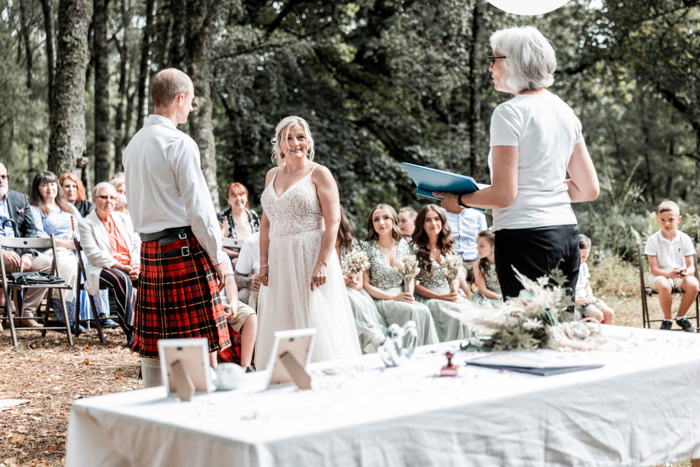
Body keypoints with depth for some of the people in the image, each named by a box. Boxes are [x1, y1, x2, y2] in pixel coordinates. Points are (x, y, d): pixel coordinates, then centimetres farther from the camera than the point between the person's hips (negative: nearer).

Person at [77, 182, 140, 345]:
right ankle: (131, 331, -42)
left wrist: (136, 265, -9)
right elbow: (93, 254, -7)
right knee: (122, 279, -39)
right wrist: (120, 266, -18)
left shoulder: (124, 219, 22)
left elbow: (137, 244, 12)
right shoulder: (86, 224, 7)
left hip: (130, 269, 4)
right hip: (103, 269, -4)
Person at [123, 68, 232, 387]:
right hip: (185, 247, -8)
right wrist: (218, 257, -7)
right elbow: (198, 207, -13)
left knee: (152, 342, 10)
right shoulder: (179, 143, -11)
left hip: (149, 250, 8)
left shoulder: (134, 144, 13)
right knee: (202, 341, -3)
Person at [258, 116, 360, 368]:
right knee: (282, 323, 5)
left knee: (316, 323, -6)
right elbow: (266, 222, 17)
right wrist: (264, 262, 7)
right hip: (280, 259, 5)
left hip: (311, 255, -5)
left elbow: (332, 222, -9)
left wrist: (322, 263, -19)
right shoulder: (272, 175, 15)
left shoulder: (319, 173, -1)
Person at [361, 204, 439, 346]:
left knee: (424, 310, -27)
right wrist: (393, 297, -15)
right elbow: (365, 285, -6)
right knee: (412, 311, -31)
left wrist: (409, 294, -7)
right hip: (380, 301, -4)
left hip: (402, 297, 4)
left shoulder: (403, 244, 11)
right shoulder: (367, 247, -3)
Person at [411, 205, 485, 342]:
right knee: (456, 318, -31)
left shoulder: (448, 246, 14)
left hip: (449, 296, 5)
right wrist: (440, 297, -14)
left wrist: (454, 293, -4)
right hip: (427, 298, -5)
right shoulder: (416, 248, -3)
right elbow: (414, 284, -6)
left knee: (473, 312, -24)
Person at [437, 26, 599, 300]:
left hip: (526, 237, -8)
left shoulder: (510, 113, -8)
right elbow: (589, 189, 16)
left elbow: (503, 195, -13)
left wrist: (459, 200, 3)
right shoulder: (565, 111, 14)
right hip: (566, 234, 8)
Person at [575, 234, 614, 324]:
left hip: (585, 299, 8)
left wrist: (590, 297, 0)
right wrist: (578, 300, -23)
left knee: (609, 313, -8)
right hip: (574, 301, -8)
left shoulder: (583, 266, 12)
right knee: (597, 315, -27)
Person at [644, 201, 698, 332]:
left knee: (693, 284, -31)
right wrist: (669, 274, -29)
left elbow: (691, 266, -2)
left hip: (680, 276, 3)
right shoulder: (652, 240, -7)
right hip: (660, 276, -2)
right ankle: (667, 320, -11)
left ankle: (680, 317, -3)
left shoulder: (685, 239, -1)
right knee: (664, 286, -38)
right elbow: (654, 269, -10)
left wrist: (686, 272, -26)